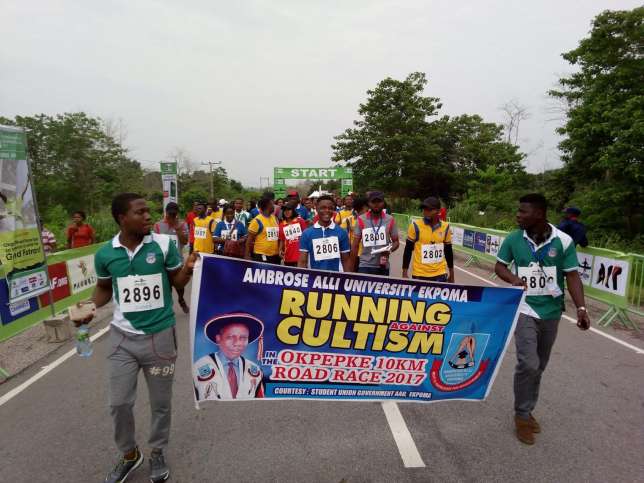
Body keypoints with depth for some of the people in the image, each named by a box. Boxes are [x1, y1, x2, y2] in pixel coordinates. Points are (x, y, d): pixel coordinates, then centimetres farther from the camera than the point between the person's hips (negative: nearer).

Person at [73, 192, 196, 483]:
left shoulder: (164, 244, -11)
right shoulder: (105, 253, -5)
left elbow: (177, 283, -2)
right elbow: (104, 288, 13)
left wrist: (188, 268, -23)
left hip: (160, 335, -1)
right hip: (123, 336, 2)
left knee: (160, 402, 14)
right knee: (119, 403, 12)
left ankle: (157, 453, 39)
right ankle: (129, 454, 40)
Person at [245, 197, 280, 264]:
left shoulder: (275, 218, 10)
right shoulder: (257, 221, -9)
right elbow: (250, 240, -7)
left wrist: (280, 251, 12)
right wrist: (247, 255, -10)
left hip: (275, 255, 6)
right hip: (261, 255, -6)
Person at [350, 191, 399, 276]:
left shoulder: (390, 220, 1)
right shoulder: (361, 220, -3)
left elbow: (396, 242, 8)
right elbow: (355, 245, 1)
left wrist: (390, 250, -15)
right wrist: (352, 268, 0)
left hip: (383, 266, 2)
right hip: (365, 266, -2)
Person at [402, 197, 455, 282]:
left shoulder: (445, 227, 1)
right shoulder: (415, 226, -8)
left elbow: (448, 251, 11)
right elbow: (408, 250, -3)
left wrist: (451, 273, 15)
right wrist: (405, 273, -4)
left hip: (440, 274, 3)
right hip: (420, 274, -2)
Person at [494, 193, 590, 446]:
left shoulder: (563, 241, -9)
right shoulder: (513, 239, -7)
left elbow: (572, 275, -6)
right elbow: (499, 265, 4)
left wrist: (581, 307, -18)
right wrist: (513, 278, -17)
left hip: (551, 312, 2)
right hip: (525, 309, -2)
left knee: (538, 367, 14)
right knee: (528, 363, -13)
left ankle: (527, 411, 34)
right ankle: (522, 415, 8)